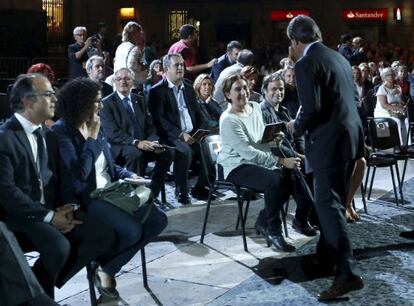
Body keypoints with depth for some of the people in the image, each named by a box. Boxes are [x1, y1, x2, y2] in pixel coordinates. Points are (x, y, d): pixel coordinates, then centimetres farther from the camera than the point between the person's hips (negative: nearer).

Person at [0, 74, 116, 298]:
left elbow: (62, 176, 14)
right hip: (21, 214, -7)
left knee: (104, 235, -9)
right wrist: (49, 217, -19)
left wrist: (69, 206, -6)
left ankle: (51, 278, 3)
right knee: (59, 246, -32)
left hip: (53, 209, 7)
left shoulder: (49, 135, 13)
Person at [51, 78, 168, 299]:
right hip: (85, 199, -9)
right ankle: (100, 265, 5)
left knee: (158, 220, -6)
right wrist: (92, 138, -17)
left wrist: (129, 176, 3)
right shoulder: (61, 132, -13)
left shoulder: (95, 127, 13)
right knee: (132, 231, -28)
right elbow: (79, 175, -24)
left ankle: (109, 269, 1)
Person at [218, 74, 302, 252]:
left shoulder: (255, 107, 6)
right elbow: (248, 153, -24)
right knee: (275, 180, -31)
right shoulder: (228, 120, -18)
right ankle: (273, 230, -10)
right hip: (237, 166, -7)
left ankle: (263, 222, 2)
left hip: (260, 161, 8)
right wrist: (281, 161, -26)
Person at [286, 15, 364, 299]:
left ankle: (348, 273, -10)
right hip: (350, 137, 9)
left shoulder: (305, 64, -13)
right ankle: (326, 255, 33)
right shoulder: (339, 57, 13)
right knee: (331, 202, 20)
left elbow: (311, 110, -21)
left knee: (329, 206, -6)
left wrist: (297, 126, -2)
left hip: (329, 143, -9)